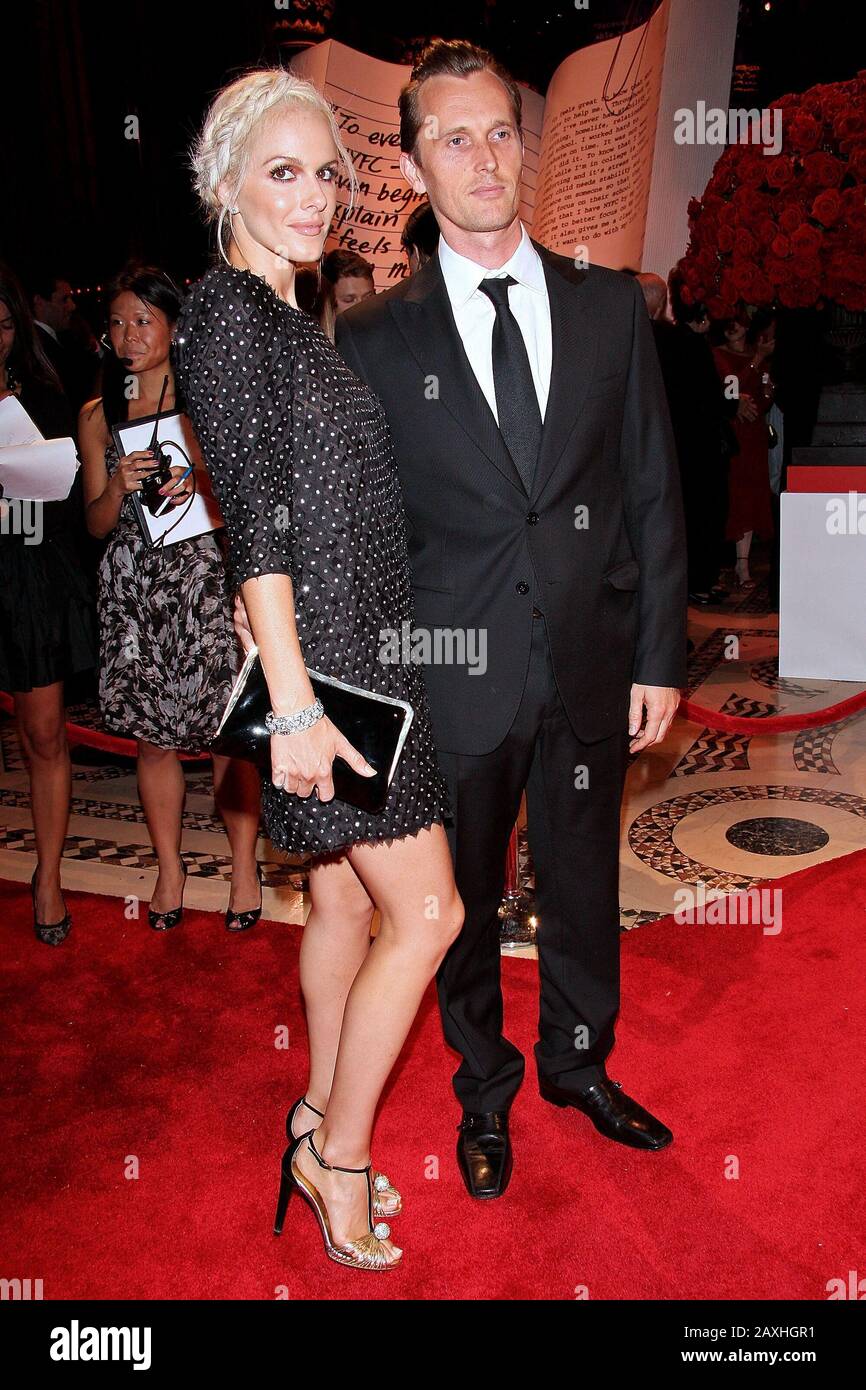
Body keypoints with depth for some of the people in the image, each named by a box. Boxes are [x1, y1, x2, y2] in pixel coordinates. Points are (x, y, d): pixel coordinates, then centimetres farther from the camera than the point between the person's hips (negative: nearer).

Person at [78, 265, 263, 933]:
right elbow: (98, 523, 8)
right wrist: (120, 485, -11)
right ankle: (170, 871, 25)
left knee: (226, 732, -2)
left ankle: (245, 867, 16)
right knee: (154, 739, 8)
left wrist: (203, 484, -15)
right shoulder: (99, 414, 10)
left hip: (207, 578, -2)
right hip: (135, 588, 3)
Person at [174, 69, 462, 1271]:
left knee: (346, 900, 15)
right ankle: (336, 1152, 15)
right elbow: (258, 517, -19)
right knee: (426, 912, -4)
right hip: (322, 653, -9)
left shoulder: (288, 315, 18)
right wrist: (292, 703, -23)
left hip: (357, 643, 9)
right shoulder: (232, 310, -11)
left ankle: (322, 1127, 32)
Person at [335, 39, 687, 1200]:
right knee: (465, 901, 14)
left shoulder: (610, 308, 4)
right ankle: (486, 1095, 39)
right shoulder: (374, 338, -2)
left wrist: (659, 659, 1)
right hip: (454, 680, -1)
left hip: (592, 669, 2)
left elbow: (653, 492, 4)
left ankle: (580, 1065, 44)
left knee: (583, 886, 18)